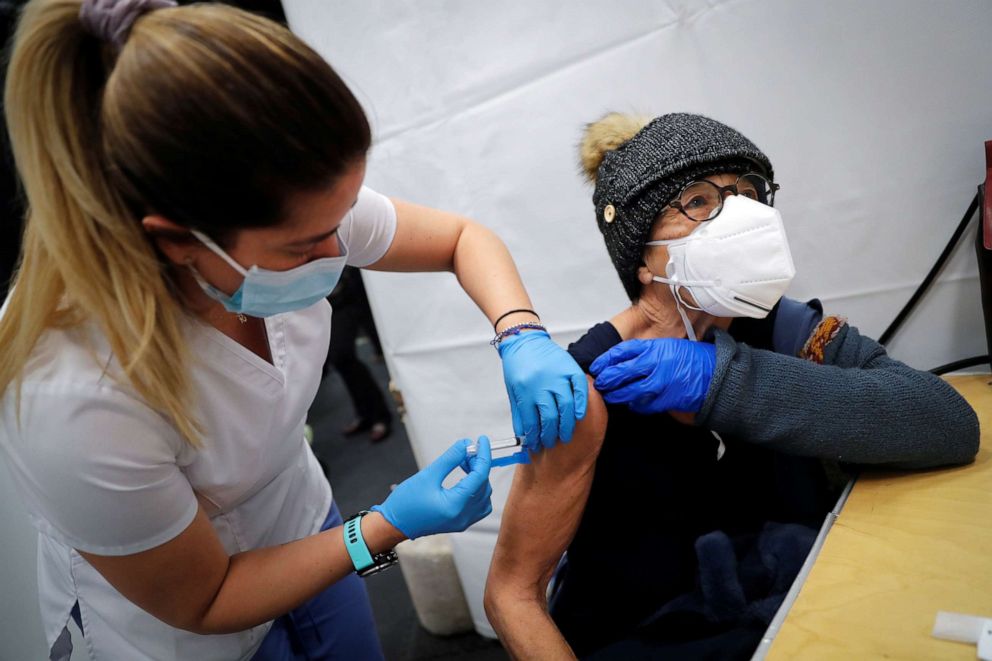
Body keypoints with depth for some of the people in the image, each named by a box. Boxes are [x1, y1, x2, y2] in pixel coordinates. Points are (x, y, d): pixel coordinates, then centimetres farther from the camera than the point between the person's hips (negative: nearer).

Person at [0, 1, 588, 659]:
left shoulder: (292, 209, -27)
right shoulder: (72, 404, -40)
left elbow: (462, 235, -10)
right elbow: (199, 605, -23)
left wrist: (522, 337, -27)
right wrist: (393, 526, -28)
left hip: (302, 523, 5)